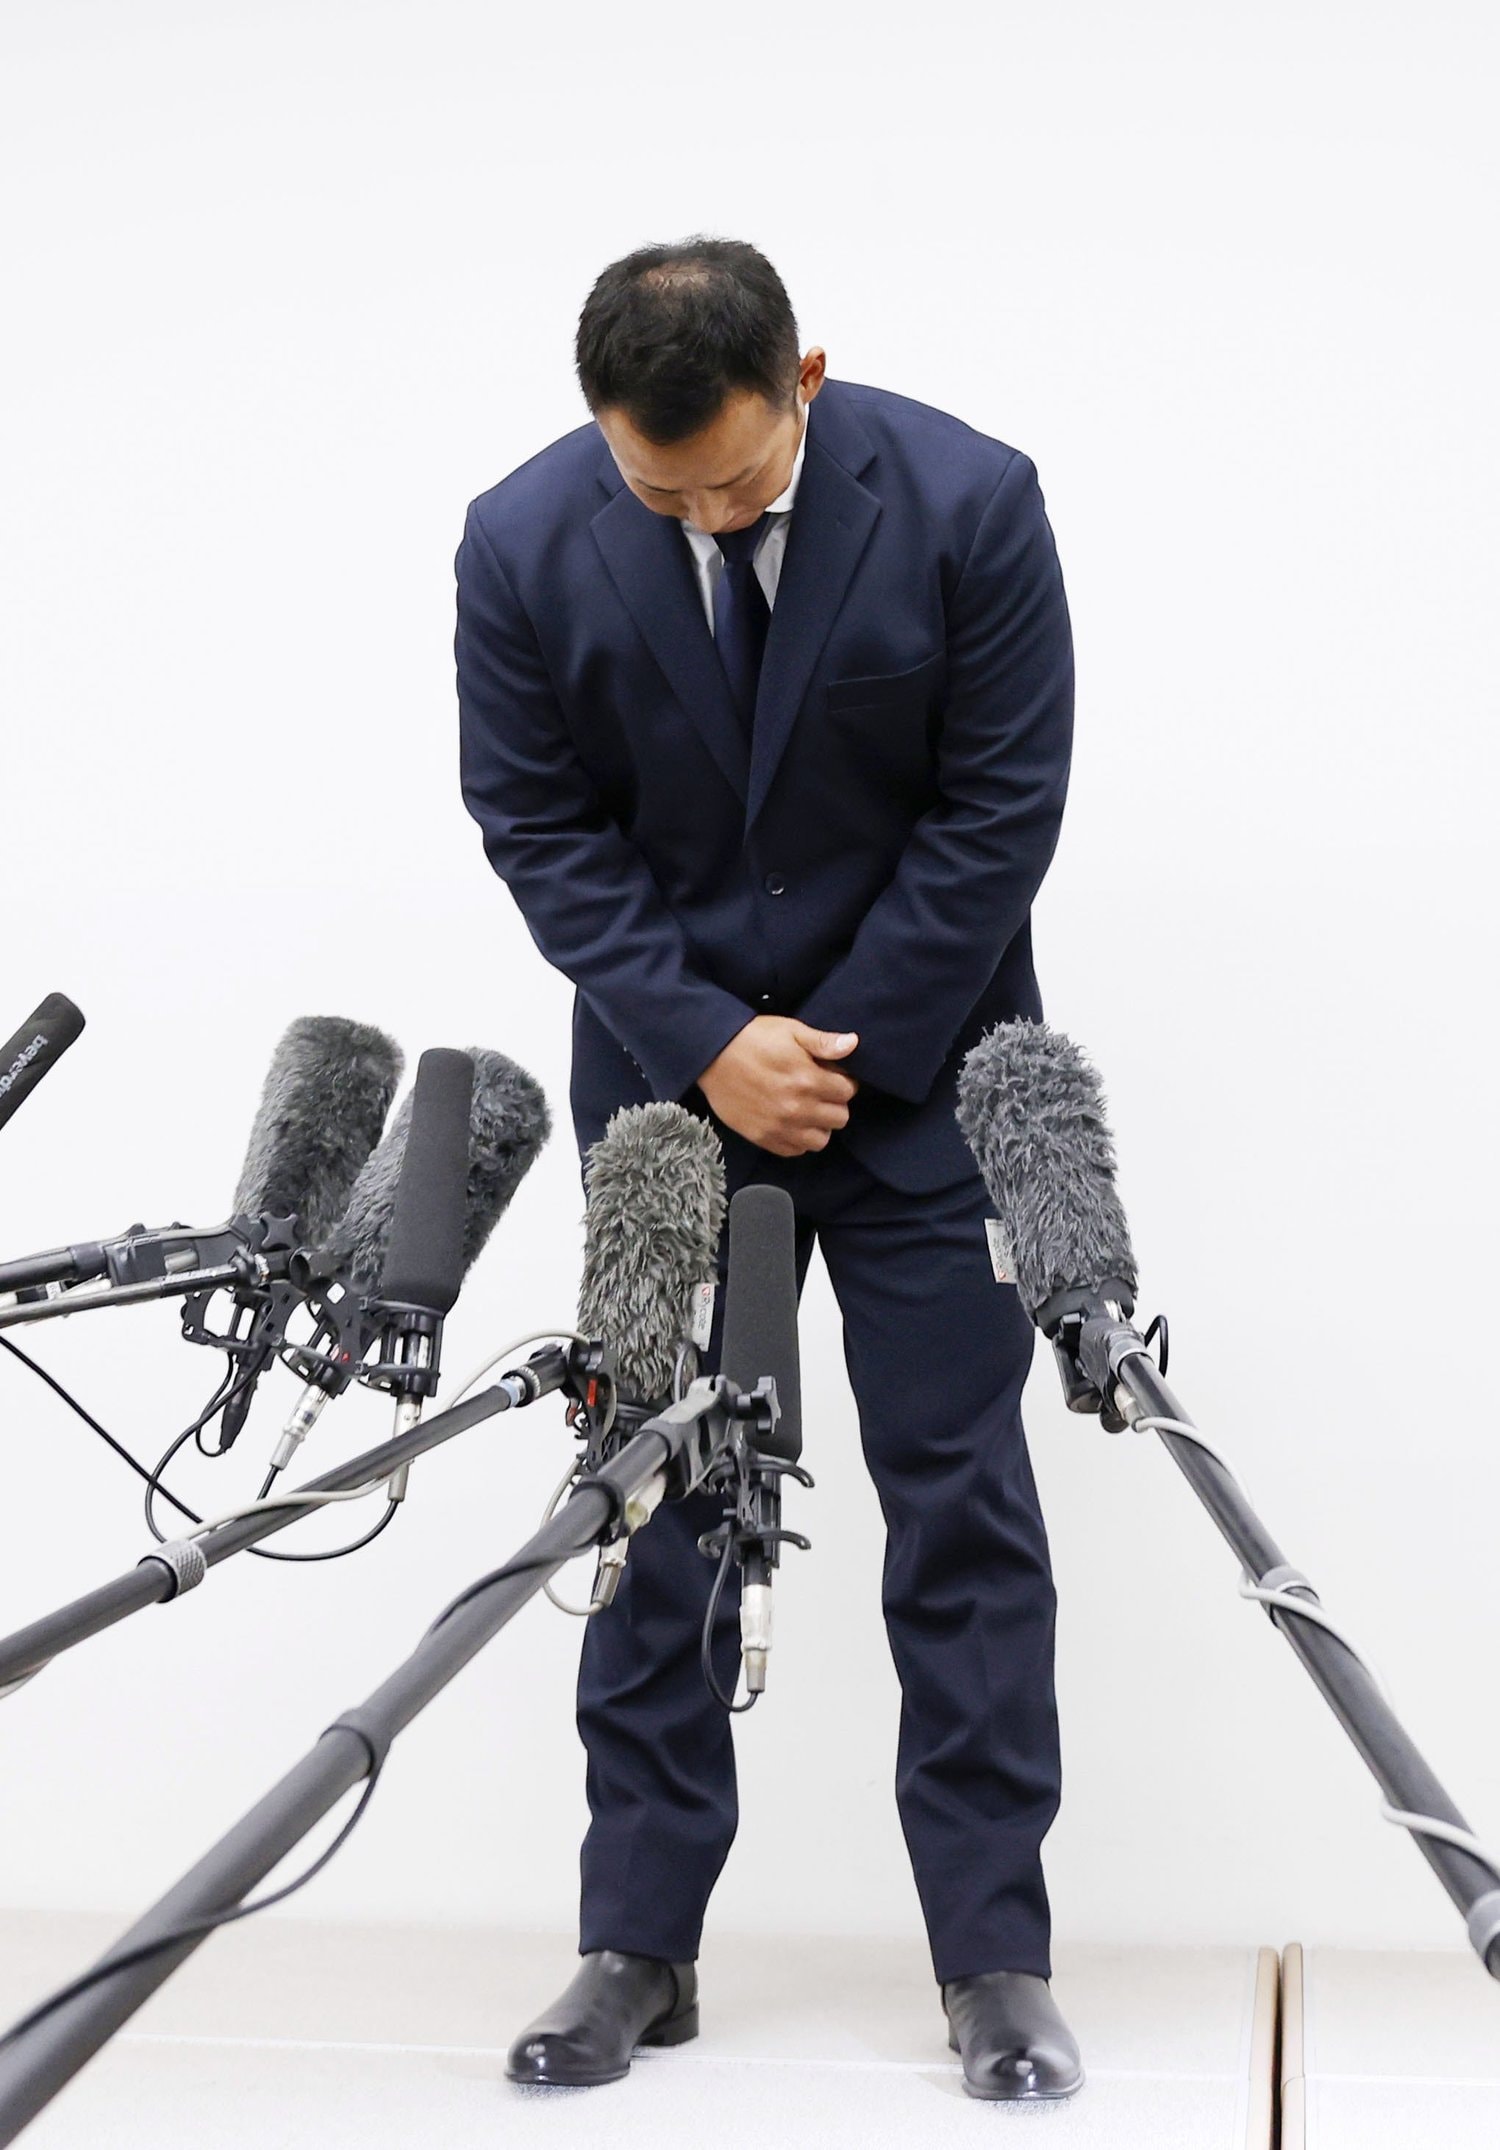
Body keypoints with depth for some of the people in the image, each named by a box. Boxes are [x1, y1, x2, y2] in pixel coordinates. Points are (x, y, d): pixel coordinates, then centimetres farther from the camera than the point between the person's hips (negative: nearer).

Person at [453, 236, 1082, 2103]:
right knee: (654, 1499, 4)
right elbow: (539, 828, -4)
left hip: (918, 1059, -1)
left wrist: (844, 1045, -13)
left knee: (961, 1498, -1)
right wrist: (707, 1042, -14)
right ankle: (637, 1948, 14)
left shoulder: (968, 501, -15)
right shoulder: (524, 544, -11)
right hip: (668, 1071, 2)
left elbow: (1002, 807, -11)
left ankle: (994, 1954, 8)